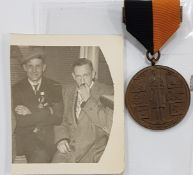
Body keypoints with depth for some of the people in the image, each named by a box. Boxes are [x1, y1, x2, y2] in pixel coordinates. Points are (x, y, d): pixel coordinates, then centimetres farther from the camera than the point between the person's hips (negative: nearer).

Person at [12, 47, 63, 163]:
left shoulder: (54, 87, 7)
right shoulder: (17, 89, 4)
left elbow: (58, 119, -2)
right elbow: (21, 122, -6)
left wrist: (31, 113, -7)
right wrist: (47, 112, -9)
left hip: (50, 136, 2)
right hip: (26, 136, -1)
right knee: (40, 154, -27)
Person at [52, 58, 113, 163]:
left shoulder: (107, 92, -3)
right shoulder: (68, 91, 14)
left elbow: (110, 125, -13)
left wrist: (88, 100, -16)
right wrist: (61, 138, 1)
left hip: (93, 150, -4)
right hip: (68, 148, 4)